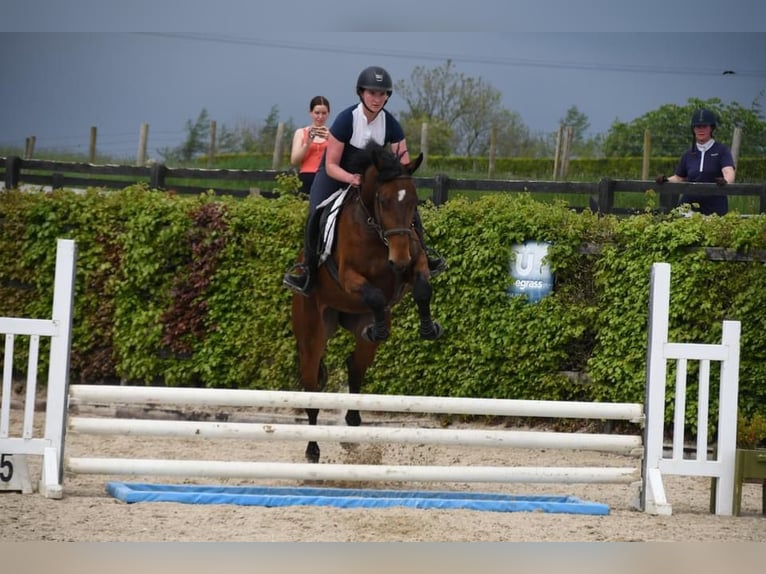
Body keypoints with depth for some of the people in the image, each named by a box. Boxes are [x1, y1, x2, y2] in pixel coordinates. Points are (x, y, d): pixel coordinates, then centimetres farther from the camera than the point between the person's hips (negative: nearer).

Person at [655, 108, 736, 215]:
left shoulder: (721, 150, -1)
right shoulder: (688, 154, 11)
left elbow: (728, 171, -15)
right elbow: (678, 178, 16)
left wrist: (726, 181, -37)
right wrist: (665, 180, -4)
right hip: (689, 206, 3)